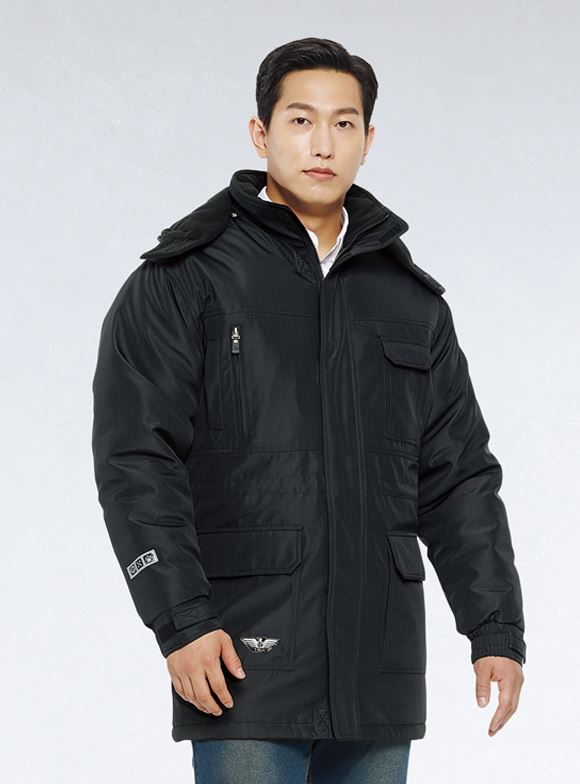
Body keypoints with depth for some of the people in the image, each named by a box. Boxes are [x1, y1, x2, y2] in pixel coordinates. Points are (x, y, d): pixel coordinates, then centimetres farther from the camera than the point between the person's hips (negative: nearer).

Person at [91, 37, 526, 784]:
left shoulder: (413, 302, 14)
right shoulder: (181, 283, 0)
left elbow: (459, 479, 15)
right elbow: (136, 463, -8)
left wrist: (496, 630, 7)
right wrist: (180, 621, -17)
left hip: (380, 672, 5)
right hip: (245, 663, -4)